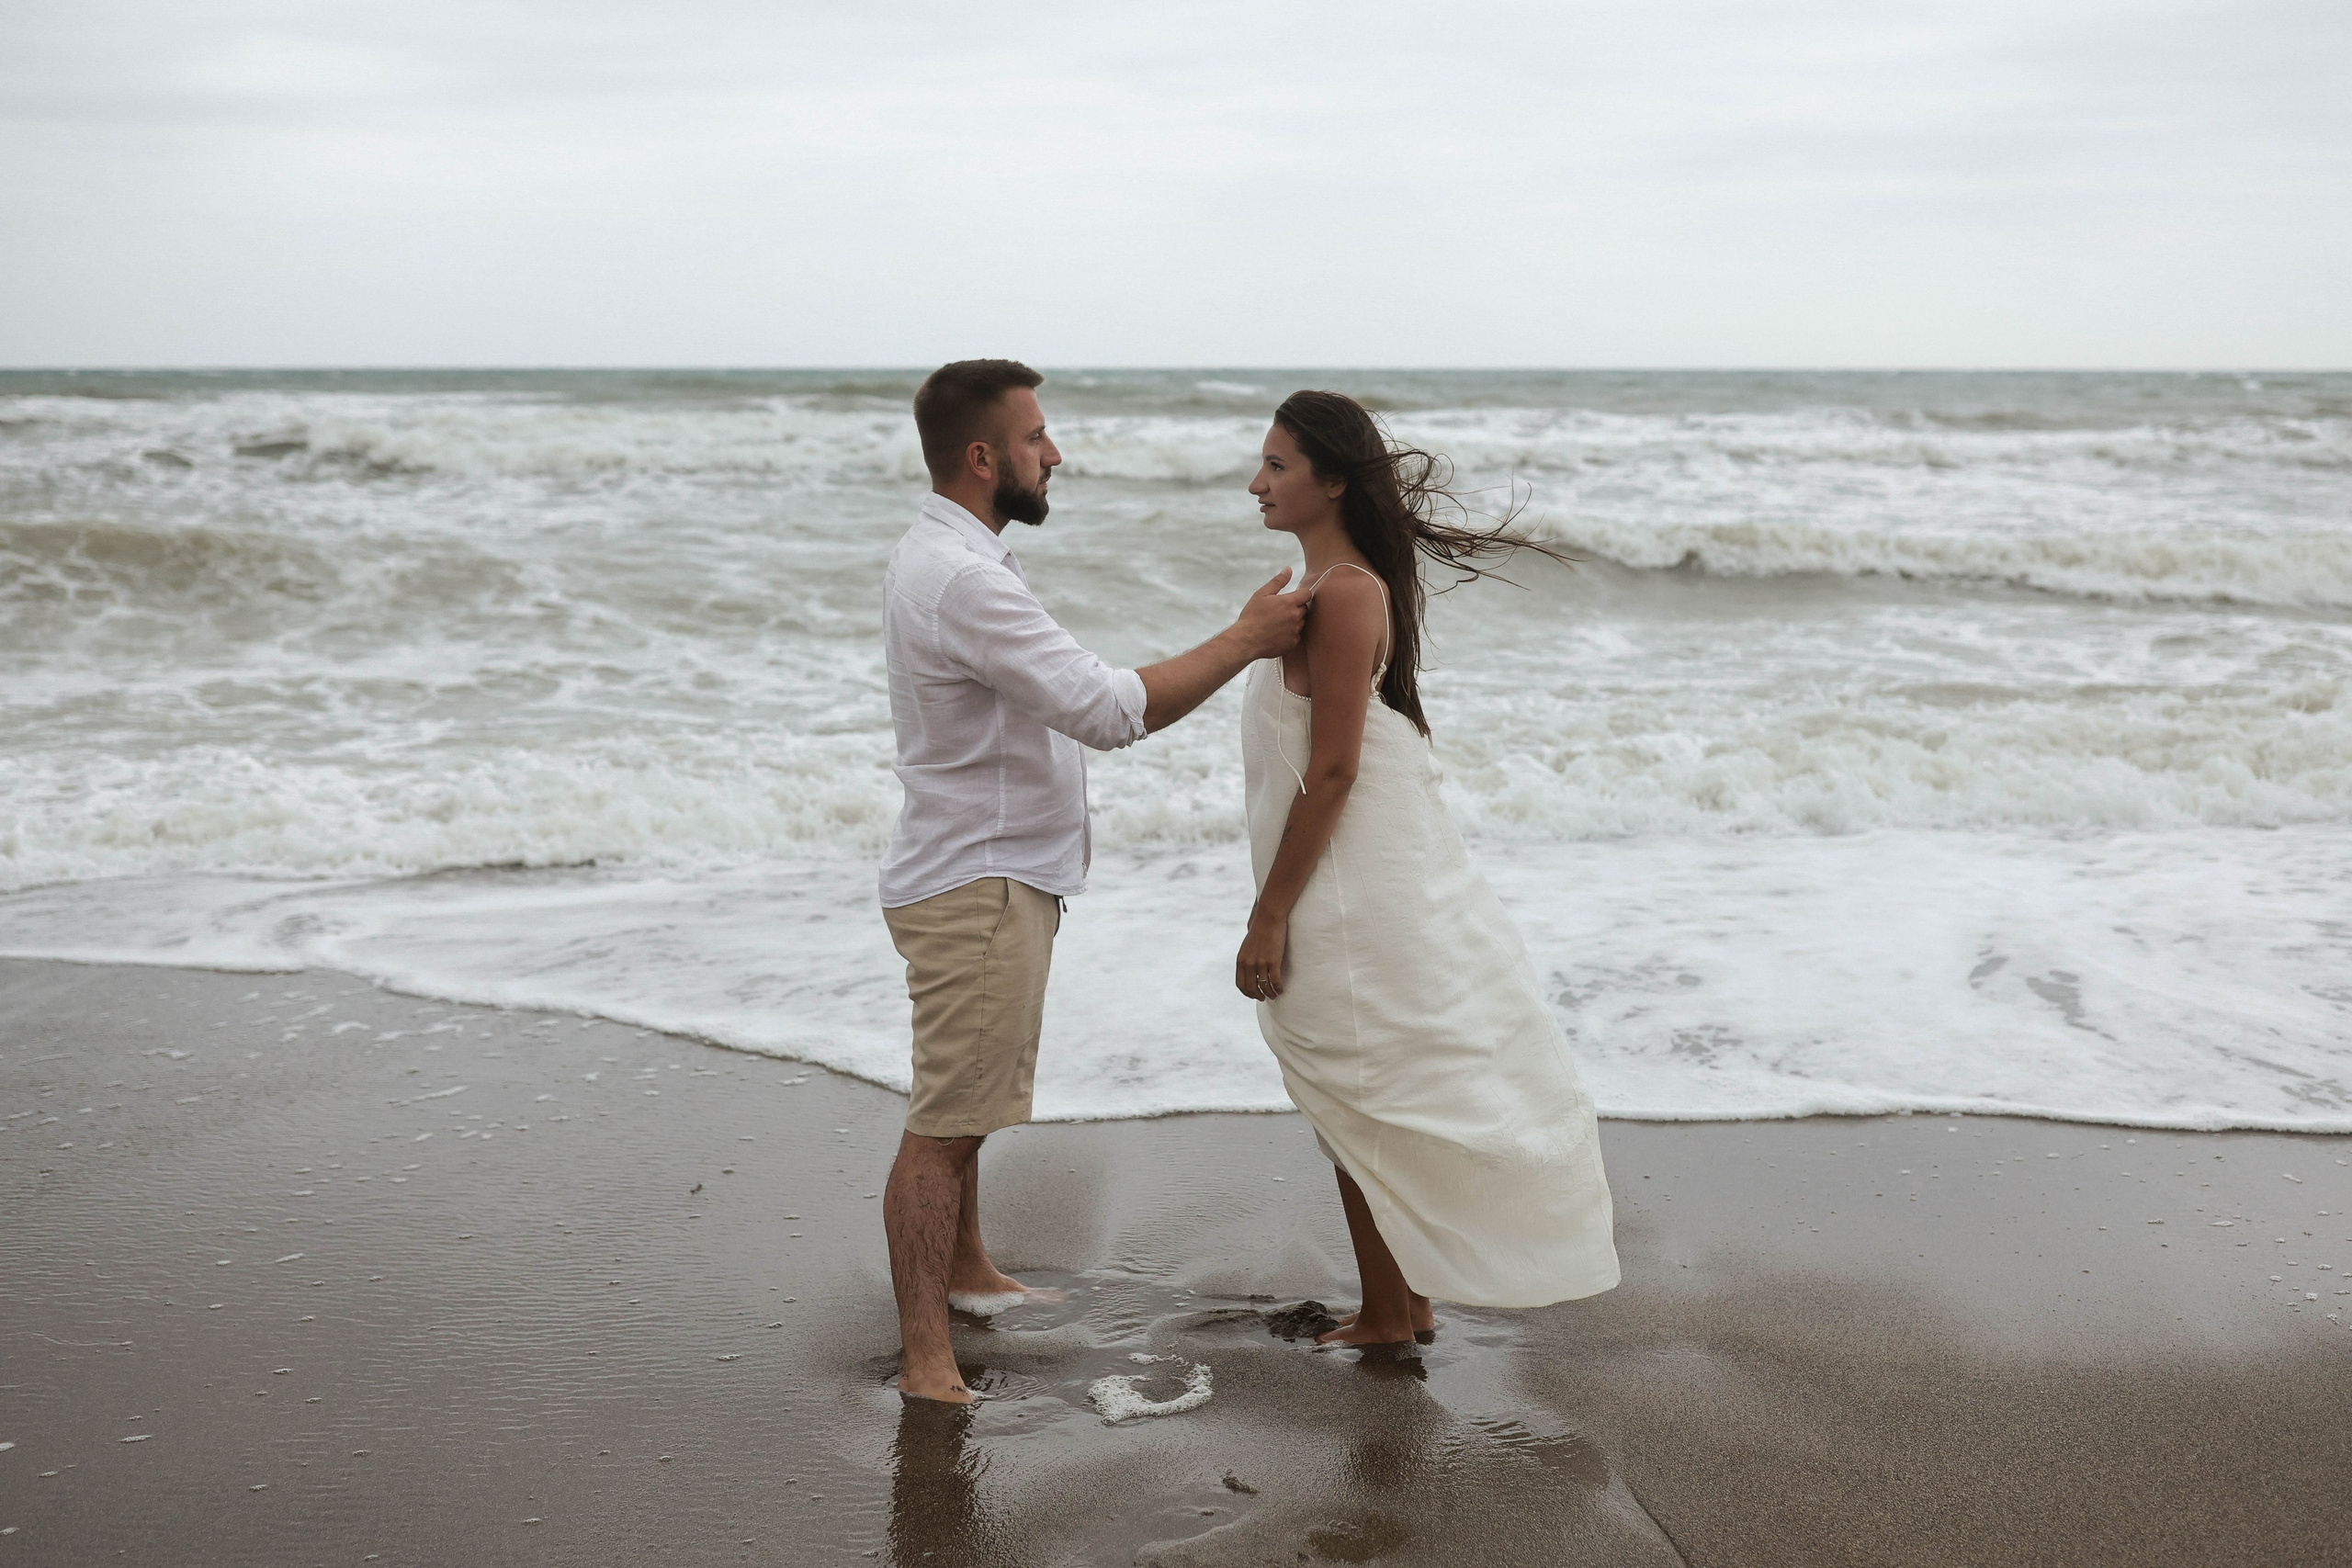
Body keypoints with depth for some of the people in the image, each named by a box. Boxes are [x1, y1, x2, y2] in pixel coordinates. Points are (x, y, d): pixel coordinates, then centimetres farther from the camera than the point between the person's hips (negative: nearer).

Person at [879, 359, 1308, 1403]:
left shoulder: (947, 559, 11)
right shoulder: (960, 580, -25)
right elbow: (1111, 710, -28)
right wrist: (1245, 641, -19)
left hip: (985, 875, 11)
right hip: (976, 890, -11)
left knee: (964, 1102, 25)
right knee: (944, 1124, -6)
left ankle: (964, 1269, 43)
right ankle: (926, 1361, -1)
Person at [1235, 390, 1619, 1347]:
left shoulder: (1344, 594, -20)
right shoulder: (1345, 585, 10)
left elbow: (1332, 772, -22)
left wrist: (1269, 917, -19)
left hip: (1350, 887, -10)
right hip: (1376, 871, 10)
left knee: (1359, 1113, 3)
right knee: (1368, 1108, 17)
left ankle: (1389, 1314, 16)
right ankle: (1402, 1304, 28)